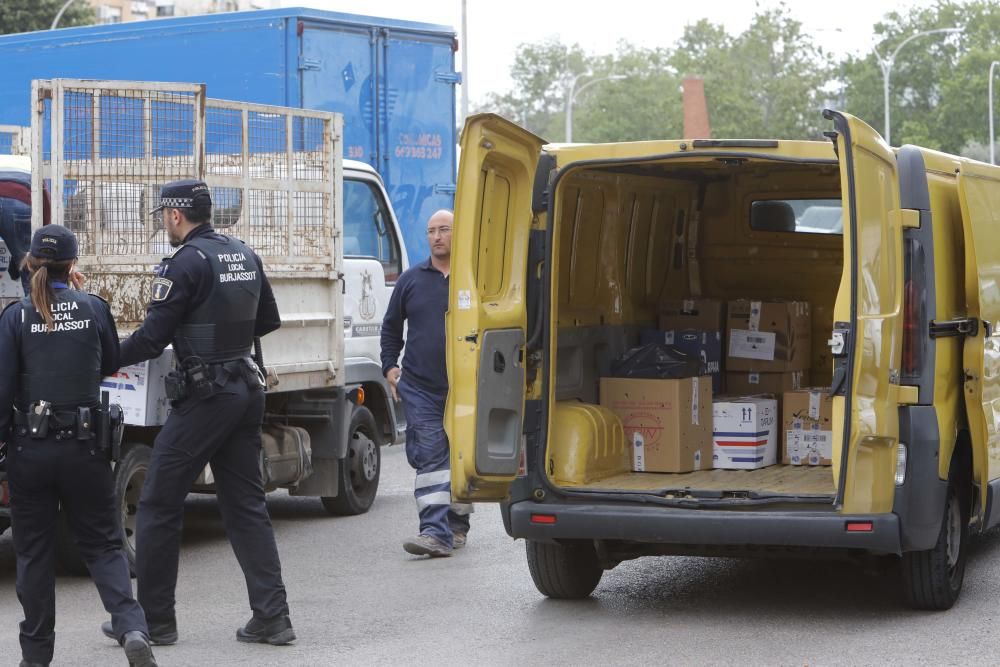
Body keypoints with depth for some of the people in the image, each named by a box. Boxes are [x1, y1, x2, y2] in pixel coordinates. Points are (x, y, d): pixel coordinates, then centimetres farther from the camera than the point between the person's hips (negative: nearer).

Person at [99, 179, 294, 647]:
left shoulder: (186, 262, -14)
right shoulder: (245, 256, 11)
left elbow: (152, 337, -16)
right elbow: (268, 321, 21)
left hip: (203, 396, -8)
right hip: (246, 390, 8)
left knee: (159, 505, 3)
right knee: (246, 506, 10)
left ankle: (153, 619, 8)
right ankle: (271, 617, 6)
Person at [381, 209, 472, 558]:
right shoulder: (411, 279, 9)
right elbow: (391, 326, 20)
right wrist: (389, 366, 9)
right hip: (420, 388, 1)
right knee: (428, 456, -9)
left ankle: (457, 525, 22)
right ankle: (436, 531, -15)